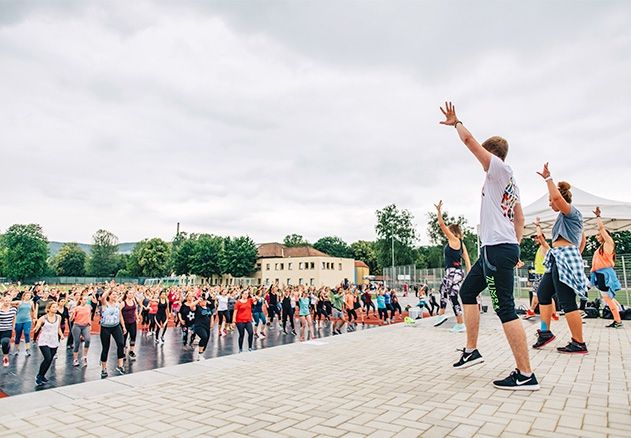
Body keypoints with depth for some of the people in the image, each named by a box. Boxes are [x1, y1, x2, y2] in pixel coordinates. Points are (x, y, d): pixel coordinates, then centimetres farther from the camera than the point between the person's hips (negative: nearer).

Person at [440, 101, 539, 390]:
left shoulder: (499, 168, -6)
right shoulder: (509, 180, 21)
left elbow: (469, 140, -11)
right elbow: (519, 218, 25)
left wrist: (456, 123, 6)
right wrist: (516, 247, 24)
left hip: (498, 248, -10)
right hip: (496, 248, 10)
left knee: (505, 308, -9)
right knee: (467, 291, 17)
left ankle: (526, 375, -3)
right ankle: (471, 350, 21)